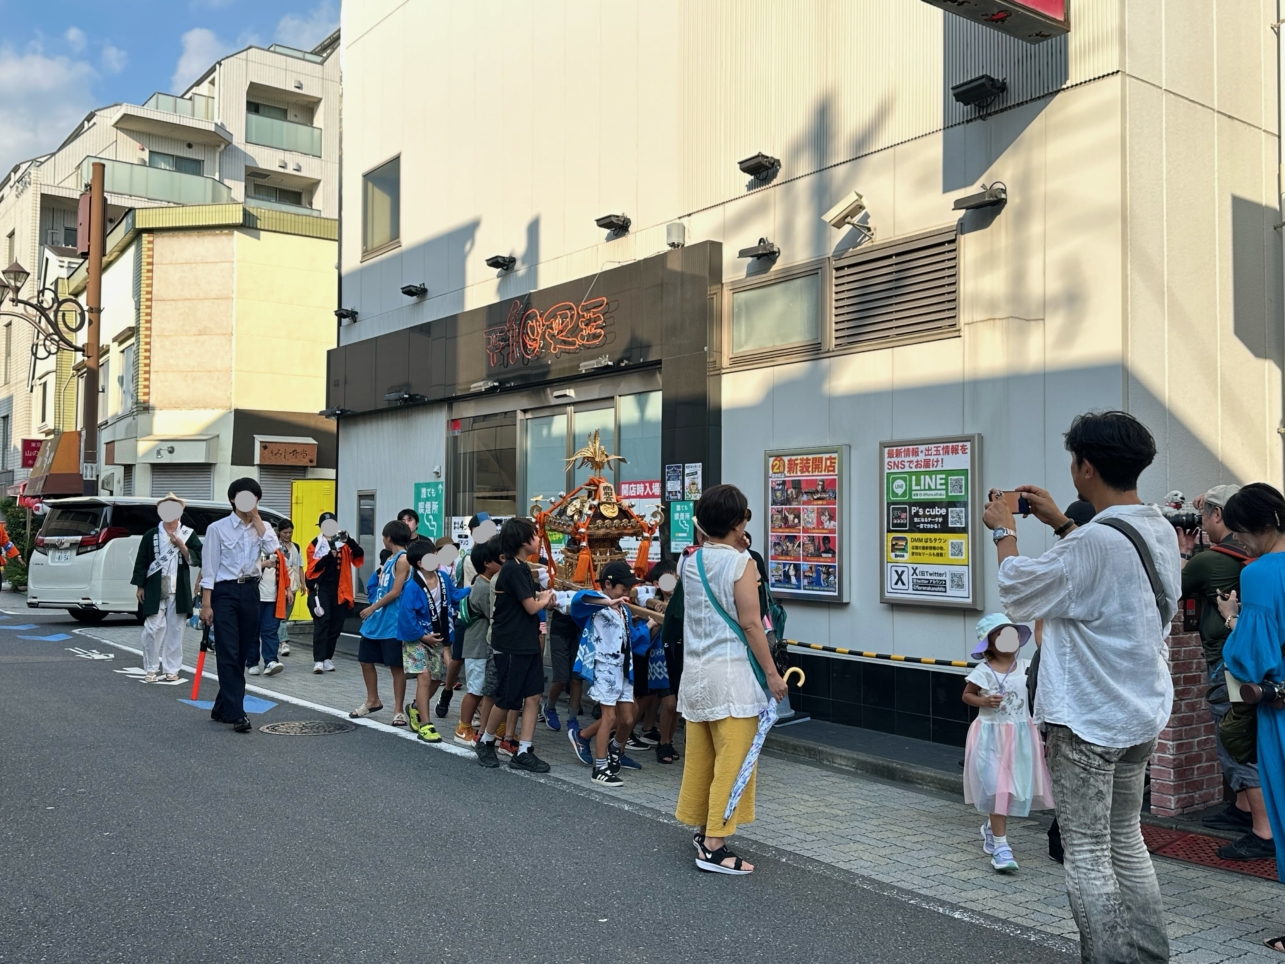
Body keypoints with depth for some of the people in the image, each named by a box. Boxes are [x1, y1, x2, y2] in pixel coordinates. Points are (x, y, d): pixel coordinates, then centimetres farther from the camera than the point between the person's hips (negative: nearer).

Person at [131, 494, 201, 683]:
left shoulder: (188, 535, 4)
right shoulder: (151, 535, 3)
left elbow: (197, 559, -1)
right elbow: (141, 561, 4)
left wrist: (181, 546, -13)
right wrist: (140, 586, 1)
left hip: (178, 591, 1)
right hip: (154, 590, -1)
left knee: (175, 630, 5)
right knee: (153, 629, -3)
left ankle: (172, 669, 13)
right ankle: (151, 668, 9)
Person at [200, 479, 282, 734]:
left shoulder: (262, 527, 8)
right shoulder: (218, 528, -3)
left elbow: (274, 550, -13)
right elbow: (209, 568, -5)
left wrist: (257, 521, -9)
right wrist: (206, 604, -10)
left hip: (250, 591, 5)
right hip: (225, 592, -5)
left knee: (242, 654, 10)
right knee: (229, 654, -8)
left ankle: (223, 708, 23)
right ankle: (236, 714, -7)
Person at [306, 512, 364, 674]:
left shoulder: (344, 544, 9)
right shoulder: (315, 545, 2)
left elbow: (359, 555, -6)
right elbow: (313, 567, -9)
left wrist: (349, 540, -20)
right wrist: (329, 555, -22)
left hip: (339, 590, 3)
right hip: (321, 588, -3)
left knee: (336, 624, 6)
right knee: (322, 622, -10)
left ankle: (328, 658, 17)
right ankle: (318, 660, -13)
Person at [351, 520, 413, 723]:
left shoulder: (403, 559, -13)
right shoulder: (390, 559, 15)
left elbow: (395, 592, -18)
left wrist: (372, 608, -13)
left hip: (392, 623, -9)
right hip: (376, 619, 10)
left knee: (396, 666, -1)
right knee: (365, 660, 15)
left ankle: (399, 711, 6)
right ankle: (373, 701, 31)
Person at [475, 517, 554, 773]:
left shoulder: (522, 568, 12)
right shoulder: (513, 569, -18)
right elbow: (531, 607, -15)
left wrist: (541, 597, -6)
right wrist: (546, 598, 2)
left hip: (528, 643, 9)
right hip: (511, 645, -9)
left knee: (533, 696, 5)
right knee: (507, 700, 3)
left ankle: (524, 752, 9)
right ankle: (486, 742, 25)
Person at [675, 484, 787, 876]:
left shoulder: (690, 562, 7)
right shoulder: (740, 562, -12)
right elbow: (750, 623, -15)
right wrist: (772, 672, -8)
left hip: (695, 671, 7)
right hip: (731, 672, -7)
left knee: (699, 755, 14)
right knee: (731, 760, -2)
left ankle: (702, 829, 25)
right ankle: (714, 847, -2)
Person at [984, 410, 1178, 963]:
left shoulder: (1094, 542, -24)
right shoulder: (1161, 532, 3)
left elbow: (1017, 593, -12)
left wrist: (1003, 531, 3)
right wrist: (1061, 524, 21)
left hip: (1088, 718, -9)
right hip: (1142, 714, 9)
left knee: (1087, 854, 2)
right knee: (1126, 840, 21)